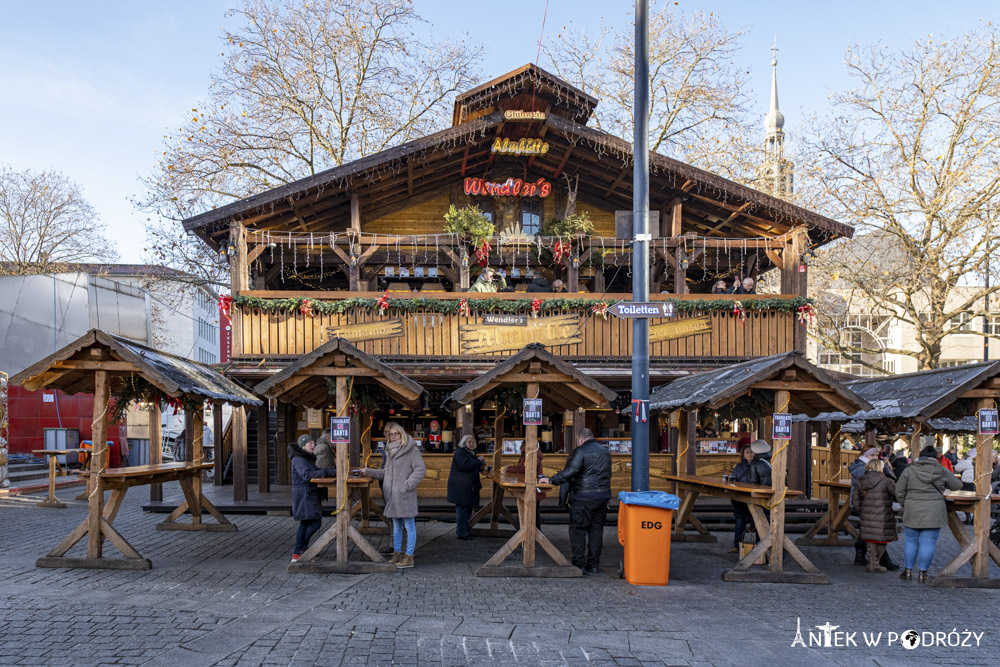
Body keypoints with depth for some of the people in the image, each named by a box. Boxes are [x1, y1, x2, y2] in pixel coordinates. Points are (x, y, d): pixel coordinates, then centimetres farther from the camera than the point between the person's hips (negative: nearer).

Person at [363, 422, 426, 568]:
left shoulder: (411, 449, -6)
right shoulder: (390, 450, 17)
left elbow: (420, 469, -11)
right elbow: (385, 472, 22)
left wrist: (408, 484, -16)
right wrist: (368, 471, 13)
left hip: (405, 495, -8)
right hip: (392, 494, 8)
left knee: (409, 525, -2)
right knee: (396, 526, 15)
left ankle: (409, 557, 2)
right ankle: (397, 553, 24)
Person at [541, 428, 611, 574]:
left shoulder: (580, 451, -10)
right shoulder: (605, 451, 15)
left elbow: (570, 471, -20)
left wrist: (552, 480, -15)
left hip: (584, 497, -7)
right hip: (603, 496, 7)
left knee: (578, 529, 0)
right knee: (596, 528, 10)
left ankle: (579, 564, -2)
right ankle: (593, 565, 11)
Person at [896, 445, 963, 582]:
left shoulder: (909, 470, 0)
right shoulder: (942, 471, 1)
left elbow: (899, 491, 2)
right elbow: (957, 486, 15)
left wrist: (904, 504, 17)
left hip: (912, 512, 1)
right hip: (934, 513, -1)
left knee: (911, 542, 12)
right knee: (928, 543, 3)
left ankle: (908, 571, 18)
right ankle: (923, 573, 6)